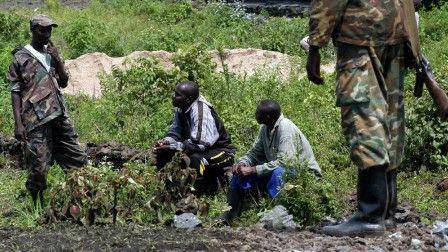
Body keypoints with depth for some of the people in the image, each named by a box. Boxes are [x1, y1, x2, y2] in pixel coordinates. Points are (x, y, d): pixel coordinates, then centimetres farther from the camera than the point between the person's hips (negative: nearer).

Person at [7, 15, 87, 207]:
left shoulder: (52, 53, 15)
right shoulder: (21, 58, -1)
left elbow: (64, 83, 17)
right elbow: (15, 92, -3)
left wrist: (58, 60, 1)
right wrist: (18, 124, -11)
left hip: (59, 116, 6)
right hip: (36, 120, -6)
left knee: (79, 159, 6)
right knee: (38, 168, -5)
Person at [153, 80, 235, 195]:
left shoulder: (201, 112, -29)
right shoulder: (181, 109, -2)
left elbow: (199, 143, -34)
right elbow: (175, 133, 8)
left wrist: (173, 147, -30)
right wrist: (166, 141, -15)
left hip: (220, 151, -9)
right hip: (201, 147, 9)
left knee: (195, 158, -39)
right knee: (163, 152, -2)